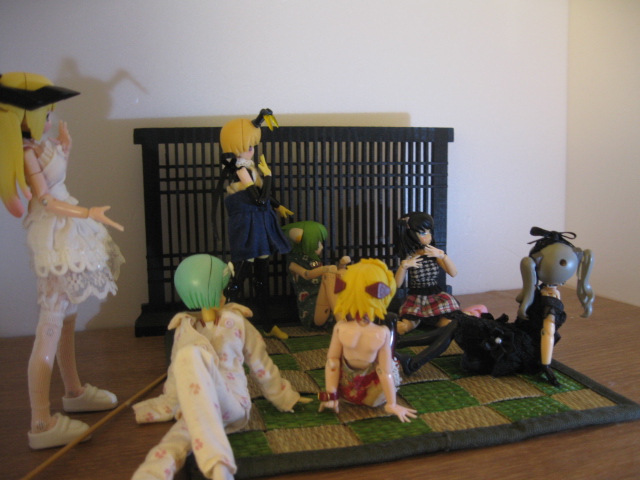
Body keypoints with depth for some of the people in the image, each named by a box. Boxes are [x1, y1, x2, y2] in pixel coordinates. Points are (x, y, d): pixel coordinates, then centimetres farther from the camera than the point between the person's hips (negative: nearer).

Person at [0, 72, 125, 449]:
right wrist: (88, 213, -31)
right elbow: (45, 200, -21)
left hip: (67, 232, 10)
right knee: (50, 327, -8)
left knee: (68, 318, 19)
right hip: (54, 238, -10)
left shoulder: (39, 146, 10)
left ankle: (74, 392, 35)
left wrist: (65, 151, 17)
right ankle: (42, 424, -1)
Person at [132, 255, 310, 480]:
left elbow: (261, 366, 21)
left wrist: (285, 397, 29)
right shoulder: (184, 330, 16)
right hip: (195, 409, 2)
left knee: (190, 355, -35)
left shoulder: (236, 323, 12)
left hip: (232, 404, -2)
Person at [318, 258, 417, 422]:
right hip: (373, 397, -2)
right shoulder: (383, 333, -24)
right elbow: (385, 371, -16)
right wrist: (392, 405, -4)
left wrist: (330, 396, 1)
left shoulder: (340, 329, -19)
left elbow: (332, 361, -10)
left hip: (345, 391, 2)